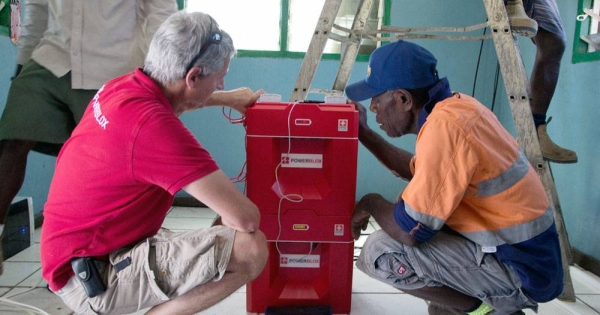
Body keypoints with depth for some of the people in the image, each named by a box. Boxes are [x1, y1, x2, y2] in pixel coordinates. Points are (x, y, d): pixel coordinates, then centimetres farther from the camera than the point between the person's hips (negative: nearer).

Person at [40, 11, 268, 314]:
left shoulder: (124, 86, -1)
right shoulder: (153, 125, -29)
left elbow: (179, 95, 27)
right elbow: (245, 217, -27)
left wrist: (229, 99, 33)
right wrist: (224, 225, -4)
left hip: (80, 254, 10)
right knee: (249, 249, -24)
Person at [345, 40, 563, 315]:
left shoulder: (444, 125, -26)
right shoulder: (455, 106, 1)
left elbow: (411, 231, -24)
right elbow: (419, 172, 18)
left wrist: (371, 203, -5)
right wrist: (365, 135, 13)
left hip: (520, 269, -9)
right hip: (518, 251, 9)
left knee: (379, 252, -16)